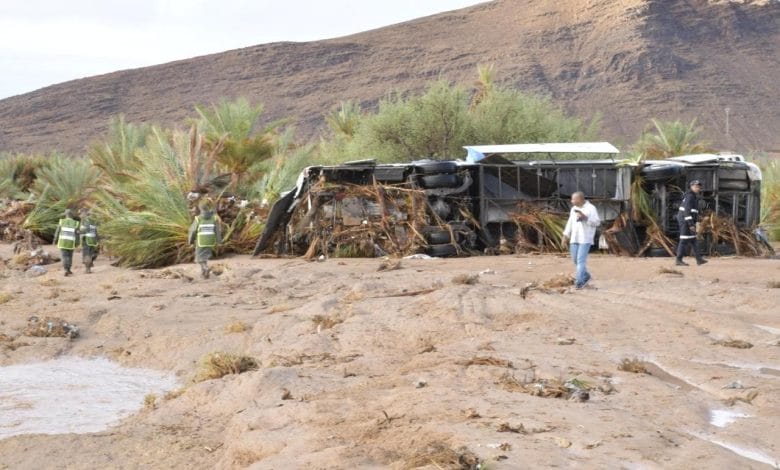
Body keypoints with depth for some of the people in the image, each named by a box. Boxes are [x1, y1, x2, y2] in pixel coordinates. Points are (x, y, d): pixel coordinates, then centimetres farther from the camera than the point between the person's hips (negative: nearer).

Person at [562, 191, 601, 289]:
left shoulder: (591, 208, -9)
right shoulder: (574, 209, 11)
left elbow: (597, 223, -12)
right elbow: (570, 223, 15)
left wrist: (585, 217, -22)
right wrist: (565, 236, 10)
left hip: (586, 239, -7)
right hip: (575, 238, 7)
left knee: (581, 259, -12)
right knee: (575, 259, 9)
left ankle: (579, 281, -10)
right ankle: (585, 276, 28)